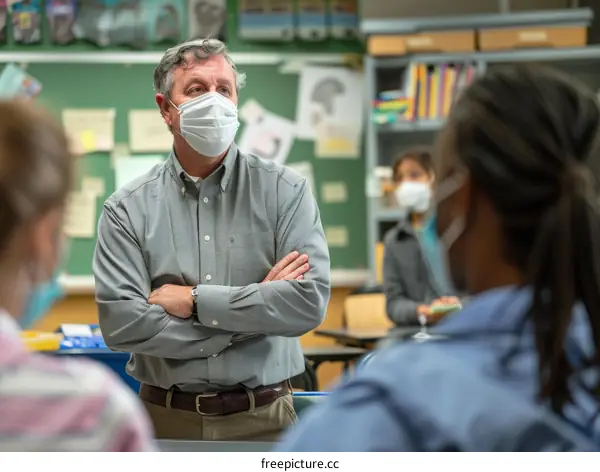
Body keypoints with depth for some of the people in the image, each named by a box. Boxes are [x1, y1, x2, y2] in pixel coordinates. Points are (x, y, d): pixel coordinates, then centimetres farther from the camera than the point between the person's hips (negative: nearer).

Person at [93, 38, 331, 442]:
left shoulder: (286, 191, -3)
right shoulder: (127, 209, -2)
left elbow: (310, 302, -15)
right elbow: (121, 324, -13)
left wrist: (194, 300, -15)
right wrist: (254, 313, -14)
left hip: (264, 419, 0)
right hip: (166, 419, 0)